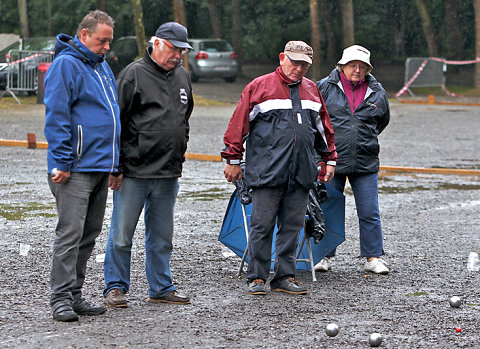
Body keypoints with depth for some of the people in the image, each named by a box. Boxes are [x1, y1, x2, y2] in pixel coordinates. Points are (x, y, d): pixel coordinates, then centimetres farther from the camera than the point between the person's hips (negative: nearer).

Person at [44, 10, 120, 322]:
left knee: (89, 235, 10)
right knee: (70, 233, -11)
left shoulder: (102, 66, 18)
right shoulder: (66, 65, -9)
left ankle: (75, 296, 16)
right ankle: (62, 299, -8)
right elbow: (56, 117, -14)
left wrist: (115, 162, 22)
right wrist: (62, 162, -18)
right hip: (75, 168, -9)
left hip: (101, 167, 9)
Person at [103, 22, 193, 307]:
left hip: (168, 174, 6)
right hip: (134, 171, -6)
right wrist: (116, 167, -11)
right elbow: (118, 122, -7)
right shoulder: (134, 74, -6)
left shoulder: (182, 77, 14)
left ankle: (161, 288, 20)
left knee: (162, 235, 12)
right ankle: (116, 287, 9)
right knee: (122, 233, -1)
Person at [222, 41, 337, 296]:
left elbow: (324, 128, 25)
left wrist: (330, 159, 24)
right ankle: (257, 277, 4)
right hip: (267, 170, -5)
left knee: (292, 225, 7)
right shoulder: (259, 86, 0)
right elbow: (239, 123, 0)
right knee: (262, 225, -4)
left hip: (301, 174, 5)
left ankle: (285, 277, 13)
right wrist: (233, 160, -1)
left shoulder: (312, 90, 16)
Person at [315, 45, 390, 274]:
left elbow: (382, 120, 23)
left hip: (365, 163, 1)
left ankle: (373, 258, 10)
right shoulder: (324, 88, -1)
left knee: (369, 213, 1)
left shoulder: (377, 92, 6)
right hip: (331, 160, -1)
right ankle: (325, 256, 17)